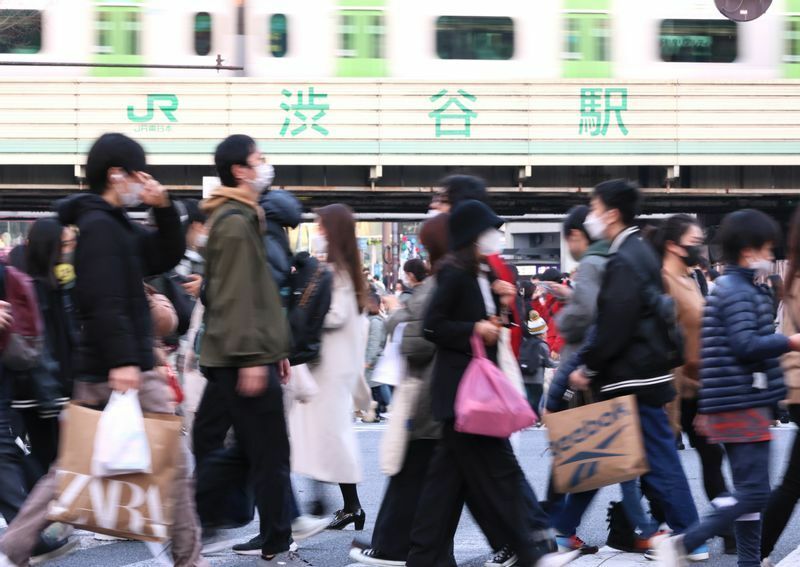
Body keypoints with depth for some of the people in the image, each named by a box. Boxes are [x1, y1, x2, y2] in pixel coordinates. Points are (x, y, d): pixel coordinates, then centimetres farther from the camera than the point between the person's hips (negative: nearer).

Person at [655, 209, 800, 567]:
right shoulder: (739, 291, -12)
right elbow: (746, 345, -23)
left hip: (735, 405, 10)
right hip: (743, 405, -10)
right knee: (754, 493, -11)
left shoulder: (730, 288, 20)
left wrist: (709, 407, 25)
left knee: (749, 491, 10)